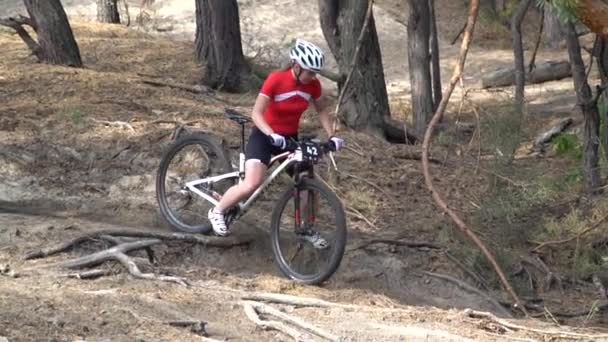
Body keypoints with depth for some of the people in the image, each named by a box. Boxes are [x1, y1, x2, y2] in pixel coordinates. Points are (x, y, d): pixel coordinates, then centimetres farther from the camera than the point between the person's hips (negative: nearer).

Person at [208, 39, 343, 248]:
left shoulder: (313, 85, -9)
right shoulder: (276, 80, -24)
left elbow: (322, 110, 8)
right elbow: (256, 113, -25)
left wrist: (331, 136, -5)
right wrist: (272, 136, -39)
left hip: (290, 138, 5)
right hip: (265, 136, -5)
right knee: (252, 185, -22)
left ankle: (307, 229, 23)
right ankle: (217, 211, 2)